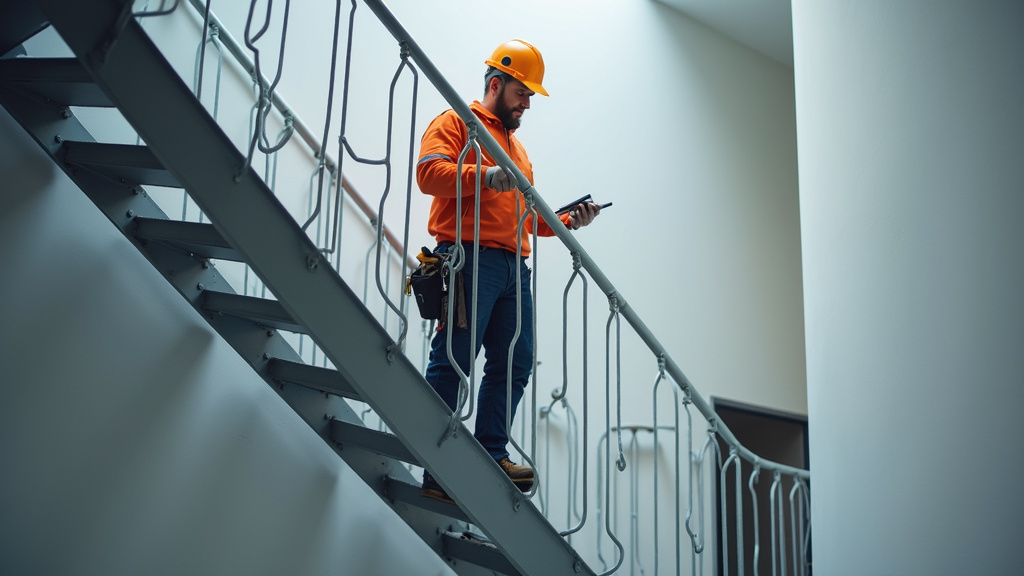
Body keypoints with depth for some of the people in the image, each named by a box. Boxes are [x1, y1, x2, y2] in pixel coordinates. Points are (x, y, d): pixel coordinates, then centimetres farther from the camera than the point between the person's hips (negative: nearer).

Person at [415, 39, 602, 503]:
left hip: (513, 266, 8)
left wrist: (568, 220, 14)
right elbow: (429, 172, -10)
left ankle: (491, 454, 8)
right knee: (455, 361, -10)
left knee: (515, 363, 3)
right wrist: (484, 176, -23)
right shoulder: (456, 123, 7)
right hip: (471, 257, -8)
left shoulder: (516, 146, 31)